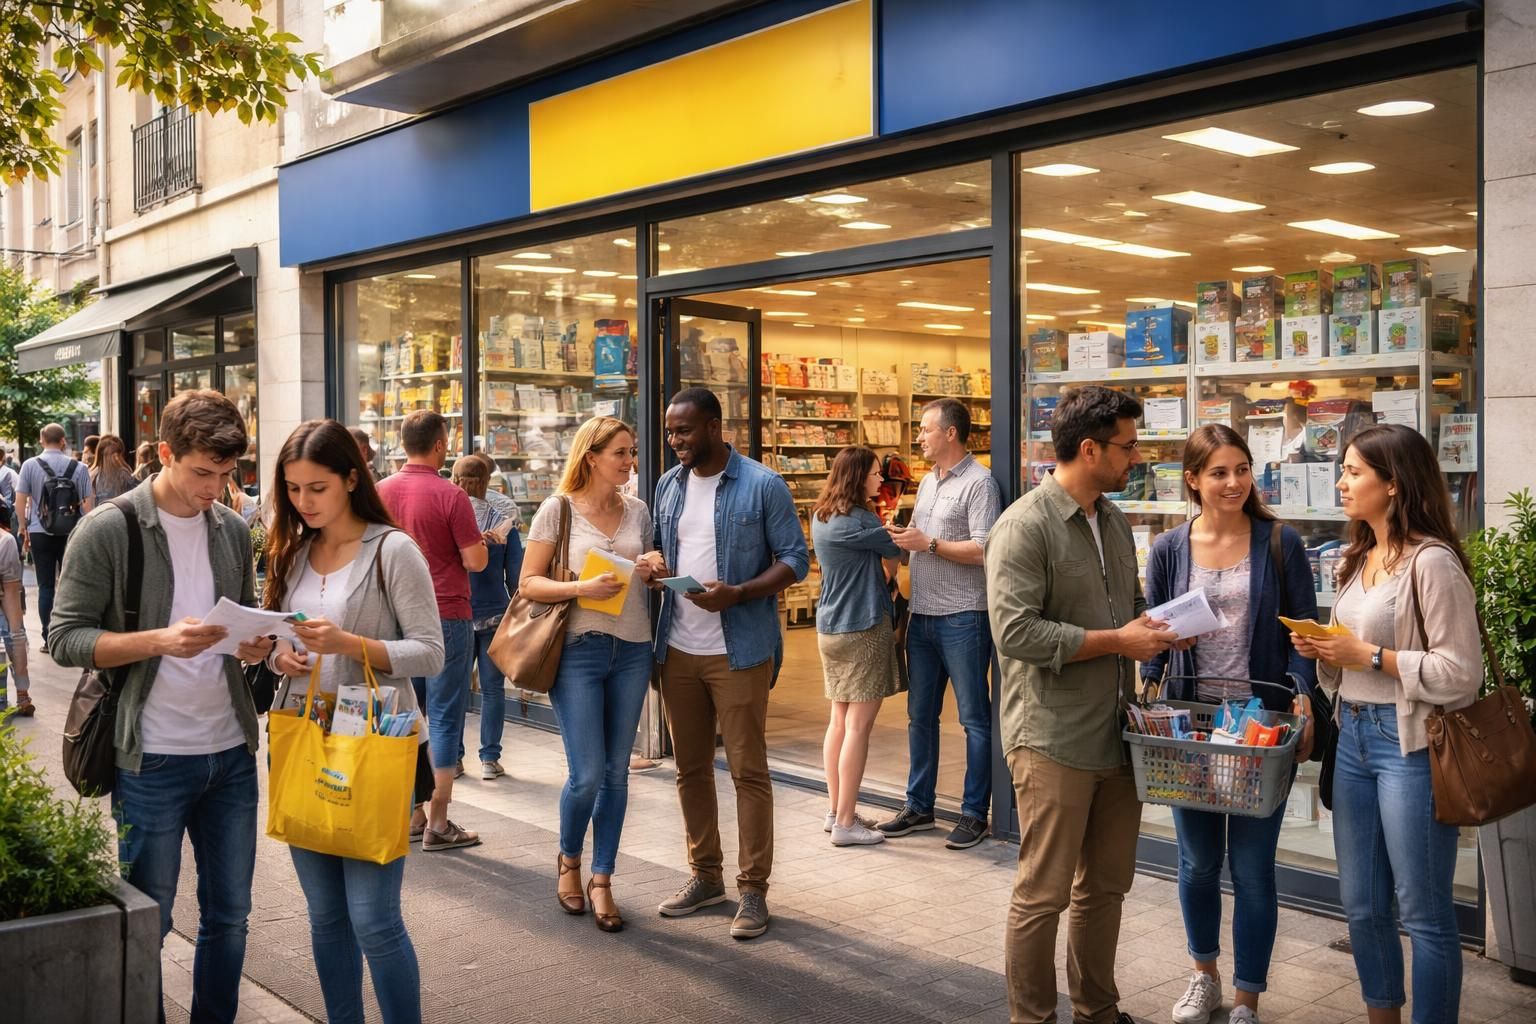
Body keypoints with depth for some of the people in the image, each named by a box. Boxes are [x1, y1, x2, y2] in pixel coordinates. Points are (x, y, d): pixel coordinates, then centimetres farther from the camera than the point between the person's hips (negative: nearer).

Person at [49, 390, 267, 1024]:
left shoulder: (233, 530, 8)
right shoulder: (108, 530, -8)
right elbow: (66, 639, -10)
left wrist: (255, 644, -4)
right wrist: (159, 641, -23)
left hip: (231, 754, 5)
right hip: (153, 761, -5)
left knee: (229, 916, 14)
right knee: (148, 923, 7)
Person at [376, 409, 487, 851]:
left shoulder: (381, 491, 2)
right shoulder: (450, 496, -14)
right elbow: (476, 561, -13)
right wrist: (477, 537, 6)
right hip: (446, 616, -6)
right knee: (444, 718, 1)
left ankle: (411, 814, 21)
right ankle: (438, 824, 4)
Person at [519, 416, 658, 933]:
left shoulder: (637, 511, 10)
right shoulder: (558, 509, -3)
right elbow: (529, 582, -4)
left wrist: (650, 569, -2)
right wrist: (582, 588, -20)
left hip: (632, 650, 4)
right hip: (578, 651, -4)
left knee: (616, 773, 7)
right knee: (587, 774, -6)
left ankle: (601, 880, 18)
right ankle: (569, 859, 23)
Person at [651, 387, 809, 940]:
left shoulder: (762, 485, -8)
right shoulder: (669, 485, 9)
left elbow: (795, 559, -8)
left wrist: (737, 593, -21)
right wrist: (654, 565, -4)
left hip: (738, 650, -6)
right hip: (678, 649, 6)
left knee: (748, 770, 0)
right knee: (690, 768, 13)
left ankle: (753, 890, 10)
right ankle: (705, 875, 27)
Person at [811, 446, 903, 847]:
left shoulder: (821, 516, 10)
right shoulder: (857, 520, -17)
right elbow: (896, 551, -5)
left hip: (830, 628, 9)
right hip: (863, 628, -9)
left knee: (840, 720, 15)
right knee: (859, 725, -5)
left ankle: (836, 811, 22)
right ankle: (846, 823, -2)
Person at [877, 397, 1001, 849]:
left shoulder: (979, 482, -10)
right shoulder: (927, 482, 16)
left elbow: (984, 550, -19)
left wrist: (927, 543, -16)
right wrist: (902, 538, 5)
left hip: (963, 618, -8)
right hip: (923, 614, 8)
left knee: (974, 718, 2)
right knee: (920, 714, 13)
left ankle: (975, 813, 11)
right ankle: (918, 807, 24)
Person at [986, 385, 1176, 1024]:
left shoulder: (1114, 520, 13)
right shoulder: (1024, 527, -14)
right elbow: (1015, 631, -22)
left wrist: (1154, 628, 3)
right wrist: (1116, 642, -17)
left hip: (1115, 734, 8)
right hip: (1054, 742, -8)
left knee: (1106, 886, 17)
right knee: (1043, 894, 2)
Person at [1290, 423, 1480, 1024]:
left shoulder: (1431, 562, -14)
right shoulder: (1357, 561, 13)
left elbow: (1461, 674, -17)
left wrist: (1369, 655, -17)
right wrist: (1324, 653, 2)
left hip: (1409, 743, -8)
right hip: (1354, 737, 8)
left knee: (1423, 912, 3)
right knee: (1361, 905, 16)